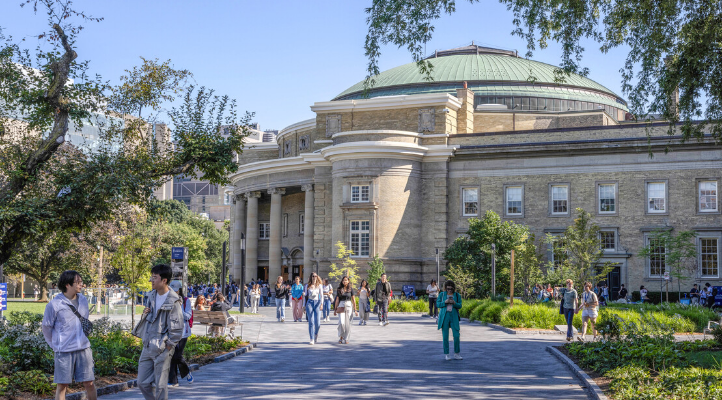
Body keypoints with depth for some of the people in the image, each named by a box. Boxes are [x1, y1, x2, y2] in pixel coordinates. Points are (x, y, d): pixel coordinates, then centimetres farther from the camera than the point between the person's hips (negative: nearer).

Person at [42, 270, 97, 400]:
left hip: (84, 349, 4)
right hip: (64, 351, -4)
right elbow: (46, 328, 1)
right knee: (62, 385, 3)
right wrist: (55, 345, 7)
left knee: (89, 383, 6)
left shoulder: (83, 300, 8)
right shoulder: (54, 304, -9)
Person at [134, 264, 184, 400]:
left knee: (160, 386, 0)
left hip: (162, 349, -7)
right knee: (142, 383, 10)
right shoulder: (152, 295, 8)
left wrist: (168, 345, -12)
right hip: (147, 347, 7)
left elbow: (177, 328, -13)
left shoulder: (173, 301, -15)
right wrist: (145, 314, 0)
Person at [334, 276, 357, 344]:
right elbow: (337, 300, 9)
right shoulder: (339, 289, 6)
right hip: (341, 306, 0)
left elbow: (353, 299, 5)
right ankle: (341, 336, 7)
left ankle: (346, 339, 8)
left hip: (349, 306, 0)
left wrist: (355, 310, 2)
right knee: (341, 323, -13)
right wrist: (335, 309, 7)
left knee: (348, 323, -2)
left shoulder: (350, 289, 4)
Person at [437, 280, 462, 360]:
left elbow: (460, 306, 4)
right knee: (445, 336, 0)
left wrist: (454, 303, -16)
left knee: (456, 335, -5)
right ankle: (446, 355, 8)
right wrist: (445, 302, -14)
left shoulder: (457, 295, 9)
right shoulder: (441, 294, 8)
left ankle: (456, 354, 7)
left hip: (454, 316, 1)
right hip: (444, 316, -1)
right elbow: (438, 304, 3)